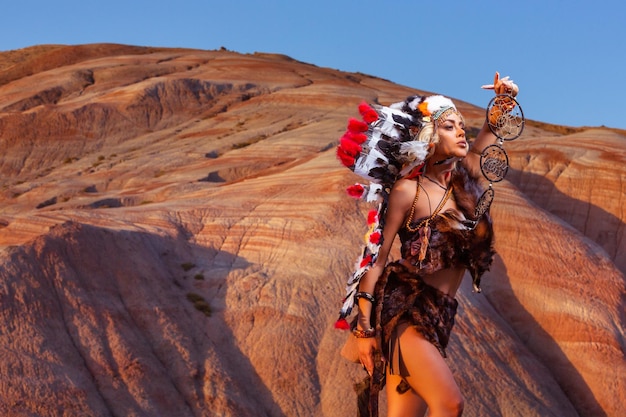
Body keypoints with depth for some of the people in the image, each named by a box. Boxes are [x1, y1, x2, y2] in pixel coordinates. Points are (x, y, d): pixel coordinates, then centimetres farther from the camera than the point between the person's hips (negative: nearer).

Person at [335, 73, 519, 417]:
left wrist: (503, 102, 10)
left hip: (437, 317, 6)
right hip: (401, 307, -6)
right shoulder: (407, 190, -6)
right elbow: (376, 258, -6)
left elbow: (483, 142, 28)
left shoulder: (464, 181, 10)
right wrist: (365, 328, -10)